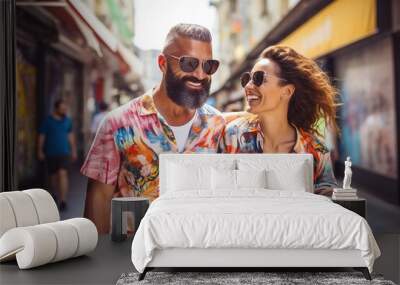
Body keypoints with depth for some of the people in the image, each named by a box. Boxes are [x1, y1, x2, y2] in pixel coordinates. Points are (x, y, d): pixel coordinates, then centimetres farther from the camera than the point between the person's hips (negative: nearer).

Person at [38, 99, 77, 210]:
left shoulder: (67, 120, 6)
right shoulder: (48, 121, -2)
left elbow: (70, 136, 15)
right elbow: (42, 137, 1)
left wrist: (73, 151, 15)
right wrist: (40, 151, -1)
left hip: (64, 152, 0)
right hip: (51, 153, 0)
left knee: (63, 174, -14)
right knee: (54, 176, 11)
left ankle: (63, 200, -19)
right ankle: (56, 196, 31)